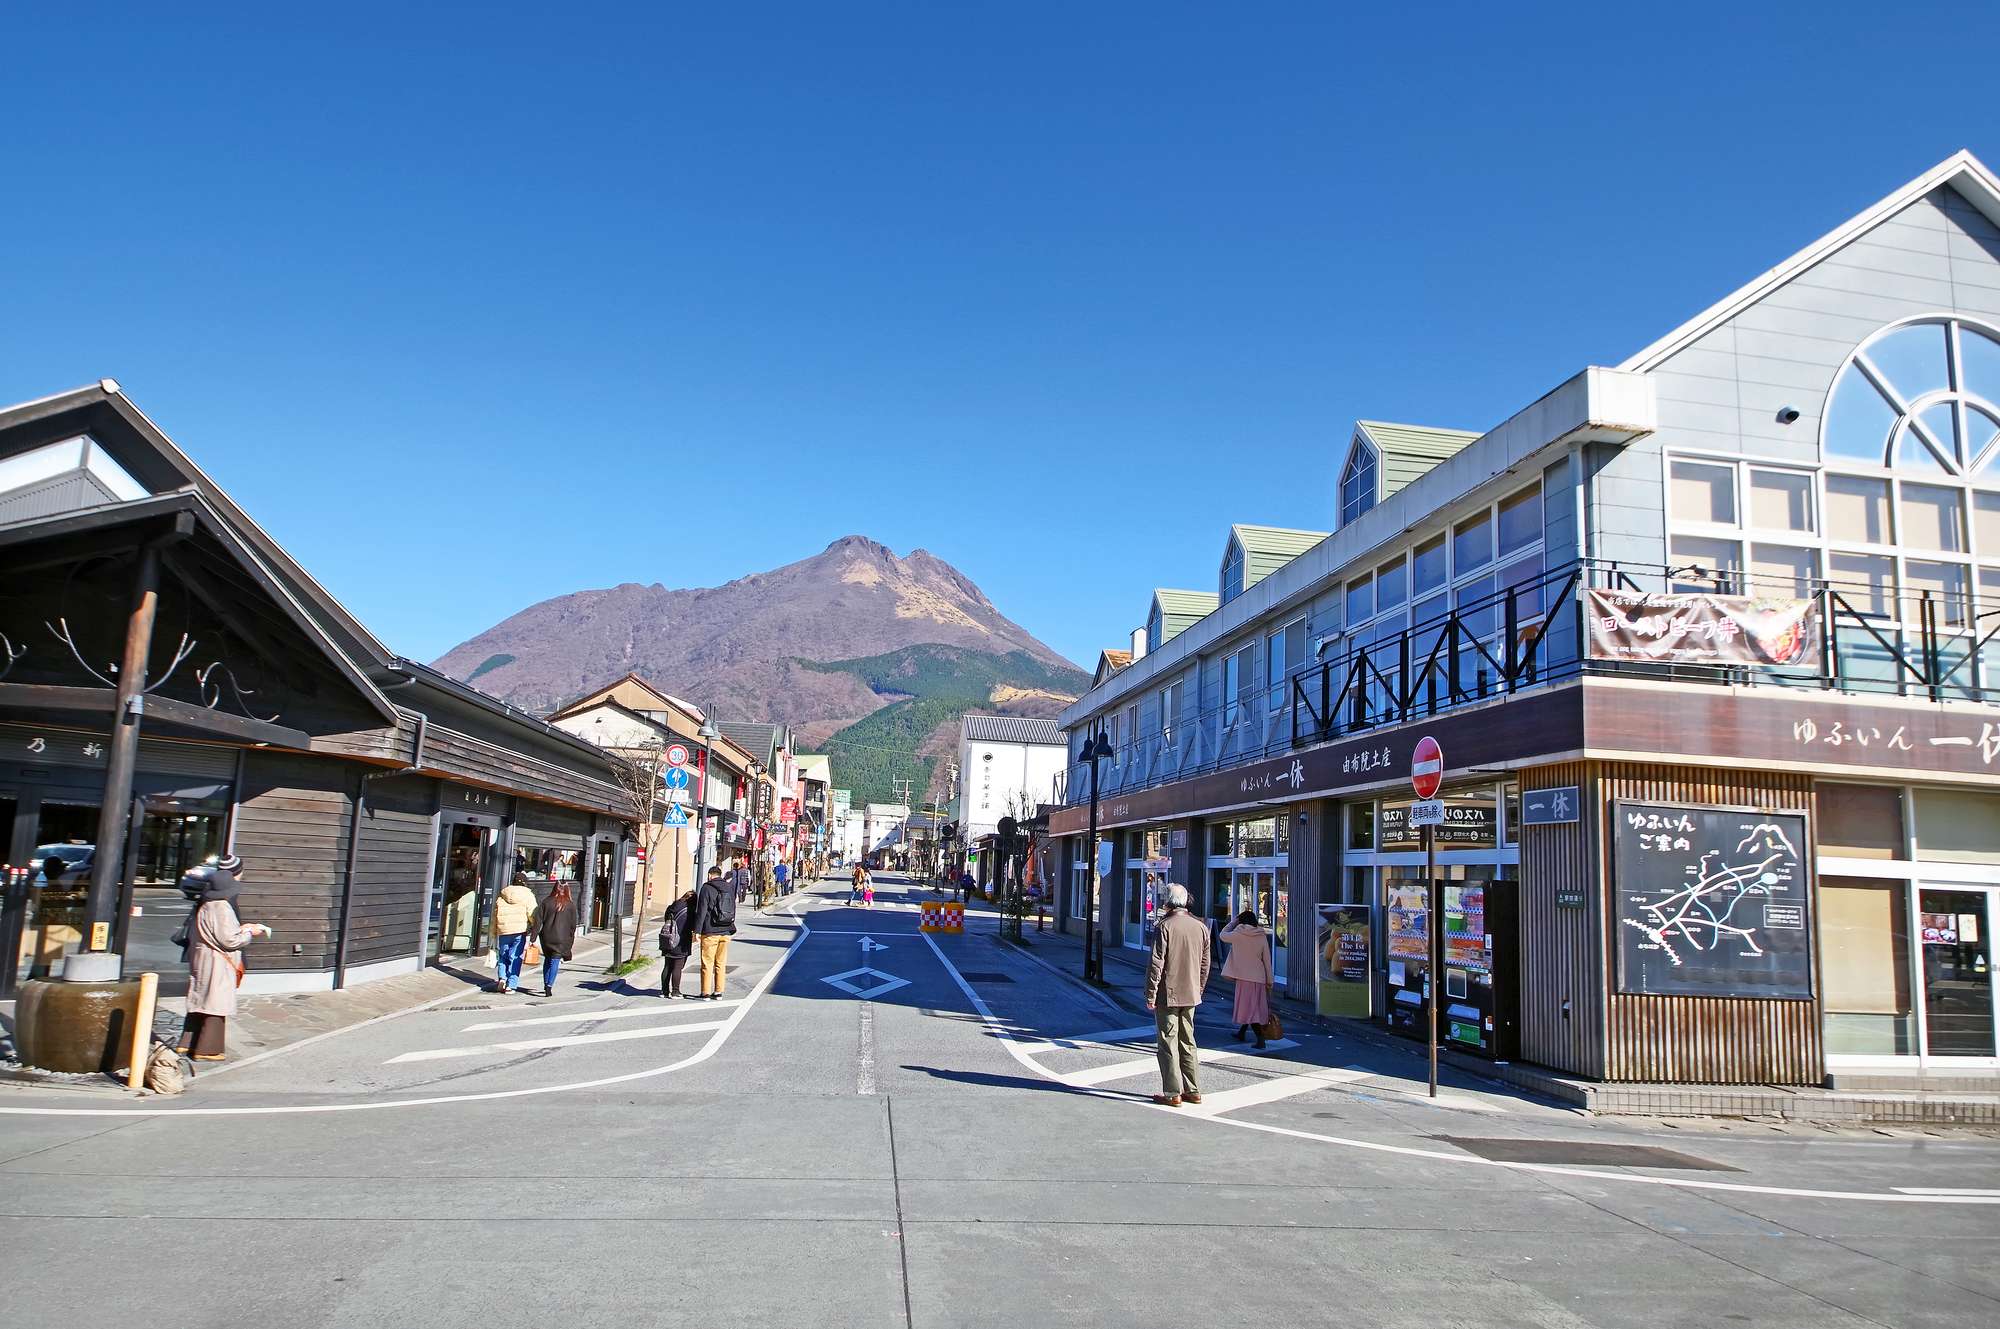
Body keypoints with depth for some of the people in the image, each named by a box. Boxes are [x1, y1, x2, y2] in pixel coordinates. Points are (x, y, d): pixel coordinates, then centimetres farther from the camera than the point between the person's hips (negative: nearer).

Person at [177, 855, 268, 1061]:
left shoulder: (205, 906, 6)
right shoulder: (222, 908, -21)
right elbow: (229, 941, -22)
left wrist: (239, 929, 11)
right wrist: (249, 932, -8)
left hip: (201, 961, 9)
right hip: (218, 965, -9)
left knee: (199, 1001, 19)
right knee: (216, 1005, 0)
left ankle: (188, 1043, 28)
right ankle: (206, 1050, 5)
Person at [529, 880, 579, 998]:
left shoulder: (546, 902, 1)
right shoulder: (570, 904, -1)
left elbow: (538, 921, -2)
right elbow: (573, 924, 4)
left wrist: (534, 937, 0)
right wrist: (571, 939, 15)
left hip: (546, 936, 2)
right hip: (562, 938, -2)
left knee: (547, 959, 19)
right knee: (555, 961, 1)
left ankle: (546, 984, 23)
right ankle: (549, 988, -6)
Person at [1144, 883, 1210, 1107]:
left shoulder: (1164, 927, -14)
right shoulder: (1200, 927, 4)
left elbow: (1156, 964, -16)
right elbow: (1205, 964, 11)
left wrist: (1150, 995, -10)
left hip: (1167, 995, -6)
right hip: (1191, 995, 6)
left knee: (1168, 1044, 0)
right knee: (1188, 1042, 16)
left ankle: (1172, 1094, 2)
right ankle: (1193, 1091, 20)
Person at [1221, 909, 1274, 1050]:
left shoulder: (1238, 935, -11)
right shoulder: (1262, 937, 0)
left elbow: (1223, 935, 8)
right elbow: (1267, 960, 3)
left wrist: (1234, 922, 17)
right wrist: (1269, 981, 9)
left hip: (1245, 977, -5)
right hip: (1259, 977, 5)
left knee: (1248, 1008, -4)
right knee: (1253, 1006, 17)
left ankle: (1261, 1038, -13)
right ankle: (1241, 1032, 33)